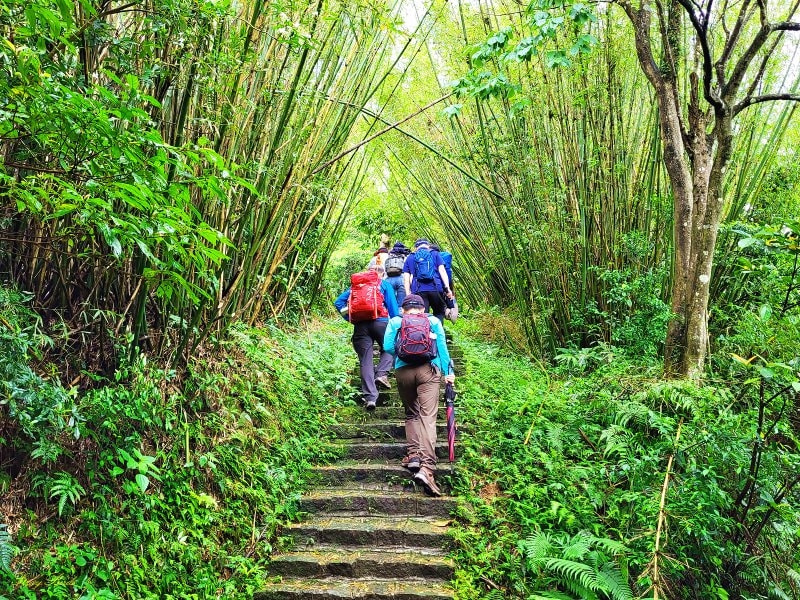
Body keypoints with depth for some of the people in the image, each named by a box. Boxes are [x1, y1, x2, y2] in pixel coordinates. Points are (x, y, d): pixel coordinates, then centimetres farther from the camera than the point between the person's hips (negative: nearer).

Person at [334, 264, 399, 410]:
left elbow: (338, 302, 15)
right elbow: (393, 307, 3)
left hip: (360, 325, 2)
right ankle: (382, 374, -2)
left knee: (365, 361, 2)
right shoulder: (385, 285, 13)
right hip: (380, 322, -2)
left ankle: (370, 397, -4)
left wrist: (350, 318, 15)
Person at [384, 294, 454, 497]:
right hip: (428, 370, -1)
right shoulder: (433, 321, 16)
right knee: (428, 417, -10)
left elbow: (387, 346, 5)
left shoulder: (394, 322, 16)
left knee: (411, 414, 22)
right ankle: (427, 467, -23)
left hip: (403, 371, 1)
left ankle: (413, 454, 10)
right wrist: (448, 372, 7)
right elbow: (442, 347, 7)